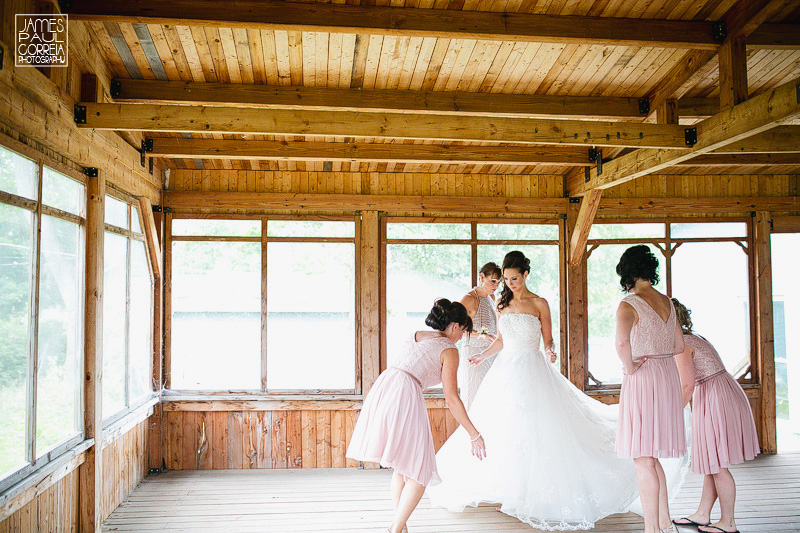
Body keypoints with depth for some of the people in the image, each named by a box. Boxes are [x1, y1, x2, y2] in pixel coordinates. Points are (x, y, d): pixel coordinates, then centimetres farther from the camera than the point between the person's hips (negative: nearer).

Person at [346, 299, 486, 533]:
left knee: (403, 465, 21)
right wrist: (474, 434, 4)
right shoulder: (449, 350, 3)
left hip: (382, 388, 8)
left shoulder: (416, 336, 23)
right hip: (405, 393, -8)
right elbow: (451, 399, -2)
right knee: (419, 471, 5)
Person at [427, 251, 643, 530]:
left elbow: (548, 340, 0)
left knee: (533, 429, -5)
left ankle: (534, 492, 6)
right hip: (505, 368, 4)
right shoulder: (502, 303, 9)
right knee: (502, 431, 4)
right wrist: (483, 356, 7)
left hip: (532, 369, -4)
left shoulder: (539, 304, -2)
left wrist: (551, 352, -20)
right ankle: (508, 492, 15)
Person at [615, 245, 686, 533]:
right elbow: (679, 346, 17)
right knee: (651, 457, 19)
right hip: (668, 376, 8)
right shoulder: (667, 302, 10)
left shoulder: (629, 305, -14)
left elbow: (622, 342, -32)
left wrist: (630, 366, -16)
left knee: (643, 460, 1)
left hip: (642, 379, -8)